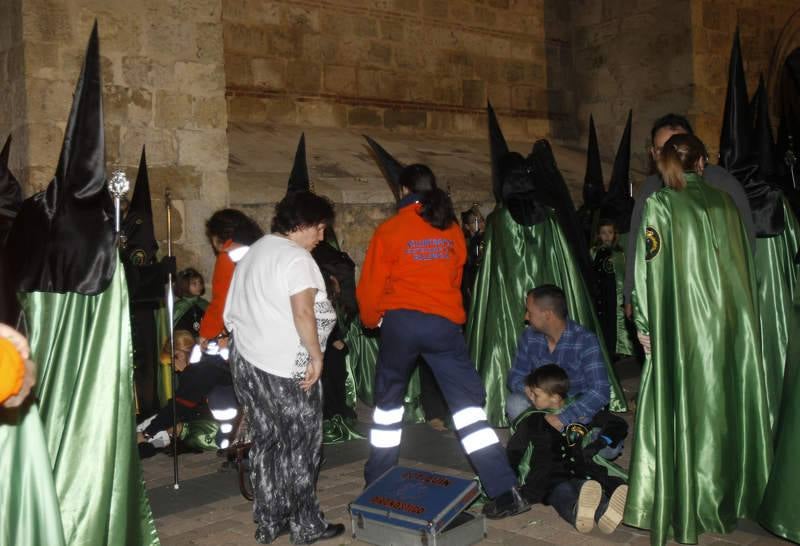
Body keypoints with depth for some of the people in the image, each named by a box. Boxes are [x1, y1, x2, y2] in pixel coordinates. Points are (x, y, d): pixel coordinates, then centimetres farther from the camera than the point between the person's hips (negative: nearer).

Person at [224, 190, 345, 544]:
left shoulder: (254, 252, 15)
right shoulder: (296, 257, -13)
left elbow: (234, 311, 17)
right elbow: (303, 312, -23)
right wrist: (316, 356, -15)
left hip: (247, 360, 9)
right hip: (286, 368, -8)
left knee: (266, 442, 14)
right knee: (301, 445, 5)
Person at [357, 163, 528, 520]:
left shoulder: (390, 230, -1)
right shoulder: (451, 229, 9)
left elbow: (371, 286, 1)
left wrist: (371, 320, 20)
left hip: (400, 321, -1)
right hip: (444, 323, 2)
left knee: (388, 400, 16)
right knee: (468, 403, 2)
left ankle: (377, 485, 25)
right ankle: (504, 491, -4)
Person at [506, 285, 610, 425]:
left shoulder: (585, 341, -22)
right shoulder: (529, 336, -7)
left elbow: (600, 392, -28)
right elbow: (516, 377, -1)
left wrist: (563, 418, -38)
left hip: (577, 404, -4)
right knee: (514, 404, -25)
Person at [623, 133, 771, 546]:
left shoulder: (660, 205, -7)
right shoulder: (725, 203, 6)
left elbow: (650, 269, -11)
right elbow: (743, 267, 10)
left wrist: (645, 325, -3)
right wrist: (737, 315, 17)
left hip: (680, 324, -4)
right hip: (730, 323, 4)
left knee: (684, 408, 2)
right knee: (723, 406, 14)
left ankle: (682, 510, 8)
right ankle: (727, 494, 25)